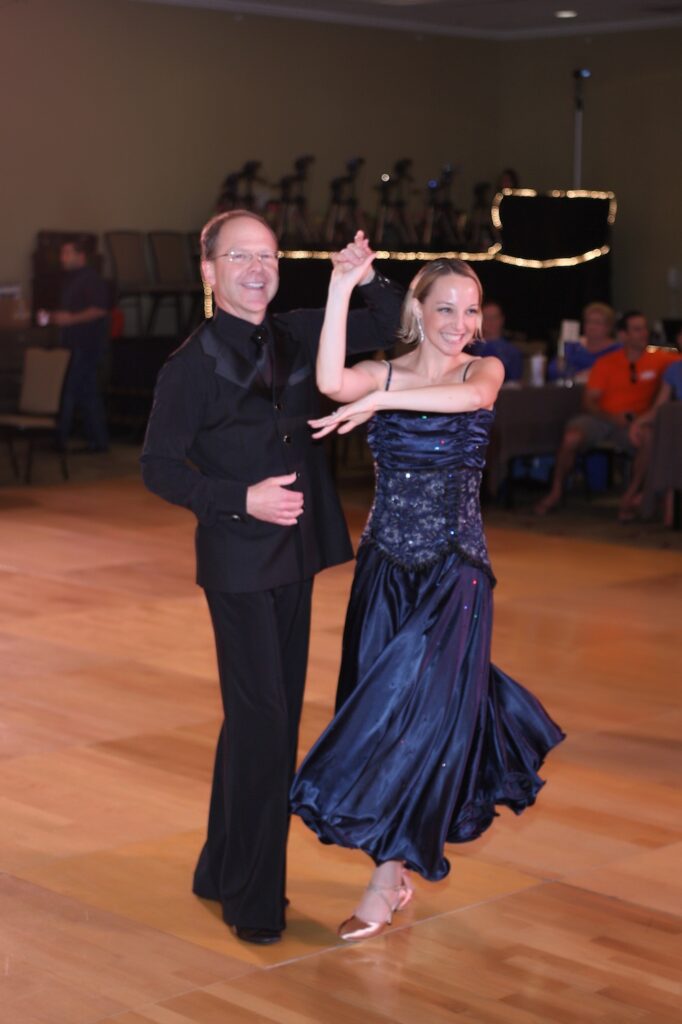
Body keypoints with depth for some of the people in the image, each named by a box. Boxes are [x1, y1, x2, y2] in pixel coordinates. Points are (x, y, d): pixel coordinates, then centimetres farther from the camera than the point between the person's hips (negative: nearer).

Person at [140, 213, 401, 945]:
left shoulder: (295, 336, 7)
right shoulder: (192, 365, -10)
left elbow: (384, 328, 15)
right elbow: (158, 467, -10)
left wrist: (365, 279, -5)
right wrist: (242, 498, -20)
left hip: (295, 555, 7)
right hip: (238, 561, -7)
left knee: (273, 717, 13)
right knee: (262, 718, -7)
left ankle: (223, 870, 28)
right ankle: (251, 897, 6)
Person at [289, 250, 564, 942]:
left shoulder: (485, 371, 1)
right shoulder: (382, 375, 1)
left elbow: (468, 396, -25)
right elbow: (331, 382, -23)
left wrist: (379, 401, -33)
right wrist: (341, 289, -25)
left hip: (454, 571, -2)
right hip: (386, 566, 2)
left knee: (420, 707, -6)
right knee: (382, 708, 7)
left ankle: (388, 877, 2)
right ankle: (399, 863, 26)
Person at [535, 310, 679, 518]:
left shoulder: (658, 359, 4)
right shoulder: (606, 363, 6)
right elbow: (589, 402, 1)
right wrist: (612, 417, -18)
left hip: (634, 423, 0)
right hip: (602, 419, 0)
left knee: (651, 437, -35)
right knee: (571, 437, -30)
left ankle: (630, 497, -19)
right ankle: (555, 492, -8)